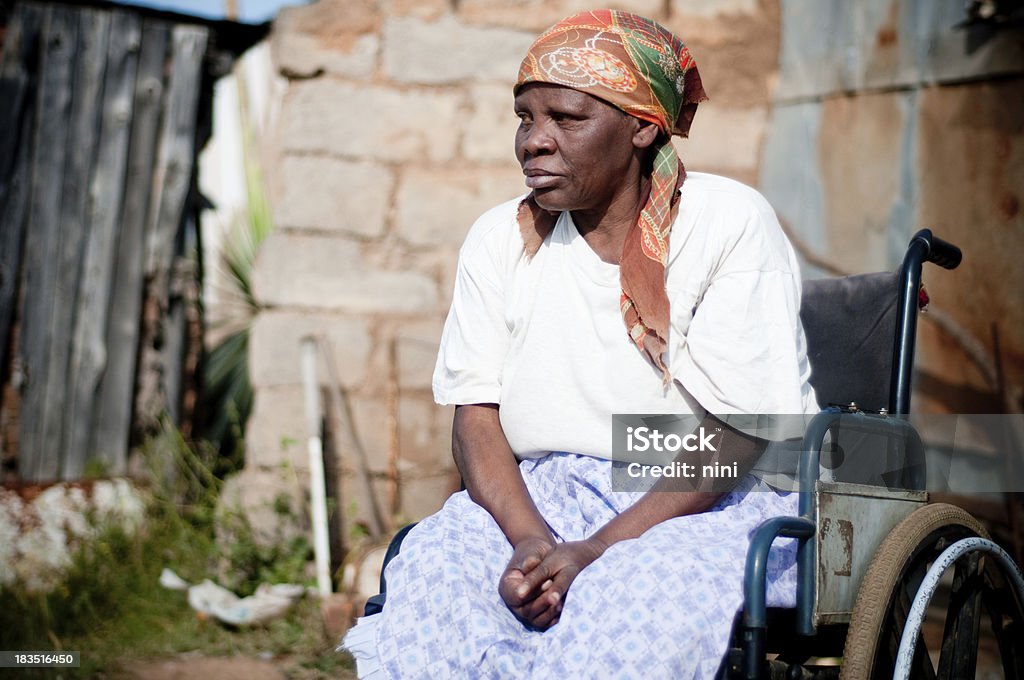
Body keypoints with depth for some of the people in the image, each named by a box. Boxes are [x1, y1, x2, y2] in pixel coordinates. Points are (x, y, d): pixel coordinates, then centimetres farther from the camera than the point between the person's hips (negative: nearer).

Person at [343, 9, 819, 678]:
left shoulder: (731, 223, -7)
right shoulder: (502, 238, 7)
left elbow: (738, 435, -13)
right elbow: (475, 412, 1)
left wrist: (598, 550, -23)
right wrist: (532, 541, -20)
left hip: (721, 504, -3)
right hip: (541, 500, 4)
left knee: (625, 612, -35)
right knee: (433, 568, -28)